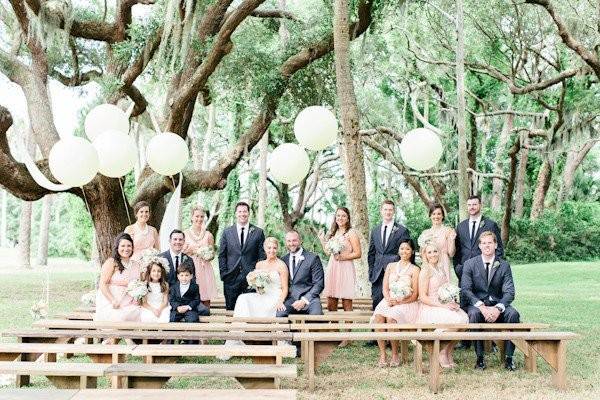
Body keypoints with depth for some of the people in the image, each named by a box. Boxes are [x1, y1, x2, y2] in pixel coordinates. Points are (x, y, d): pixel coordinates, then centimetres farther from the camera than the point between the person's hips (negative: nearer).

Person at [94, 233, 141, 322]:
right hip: (109, 304, -5)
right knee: (119, 317, -31)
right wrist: (113, 301, -19)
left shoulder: (135, 265, 15)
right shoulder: (111, 262, -2)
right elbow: (103, 284, -8)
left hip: (128, 304, 5)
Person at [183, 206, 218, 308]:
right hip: (190, 270, -1)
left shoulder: (208, 235, 8)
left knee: (206, 299, -3)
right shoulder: (186, 234, 5)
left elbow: (213, 255, 14)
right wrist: (191, 250, -11)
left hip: (205, 270, 1)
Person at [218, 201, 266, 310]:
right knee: (231, 310, 3)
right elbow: (222, 255, 9)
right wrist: (224, 274, 0)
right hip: (231, 278, 1)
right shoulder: (227, 232, 9)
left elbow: (262, 255, 5)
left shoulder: (258, 232, 6)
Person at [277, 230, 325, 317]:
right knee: (279, 314, -28)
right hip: (289, 299, 3)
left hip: (308, 298, -3)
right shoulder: (284, 259, 16)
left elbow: (319, 284, -2)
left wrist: (304, 300, -13)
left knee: (316, 315, -34)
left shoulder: (313, 258, 1)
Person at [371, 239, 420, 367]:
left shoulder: (415, 270, 7)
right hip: (389, 301, 3)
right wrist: (389, 300, -9)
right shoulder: (390, 266, 19)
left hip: (406, 303, -3)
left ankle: (395, 355, -19)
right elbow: (385, 288, 12)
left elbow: (414, 295, 1)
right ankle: (382, 355, -27)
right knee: (378, 317, -30)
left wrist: (399, 301, -13)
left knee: (391, 318, -34)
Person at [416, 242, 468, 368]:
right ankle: (443, 354, -12)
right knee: (455, 319, -30)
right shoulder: (425, 271, -5)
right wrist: (442, 305, -18)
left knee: (464, 318, -23)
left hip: (445, 307, 6)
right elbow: (423, 297, -10)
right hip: (430, 309, -6)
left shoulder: (444, 270, 16)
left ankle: (447, 352, -10)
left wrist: (453, 303, -1)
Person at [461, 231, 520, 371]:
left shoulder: (504, 265, 4)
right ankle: (480, 358, -26)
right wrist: (482, 307, -22)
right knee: (474, 314, -35)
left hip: (498, 305, 1)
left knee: (513, 314, -29)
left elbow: (509, 292, -3)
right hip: (477, 304, -1)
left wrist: (498, 308, -23)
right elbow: (466, 289, -7)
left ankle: (509, 357, -21)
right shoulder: (470, 264, 2)